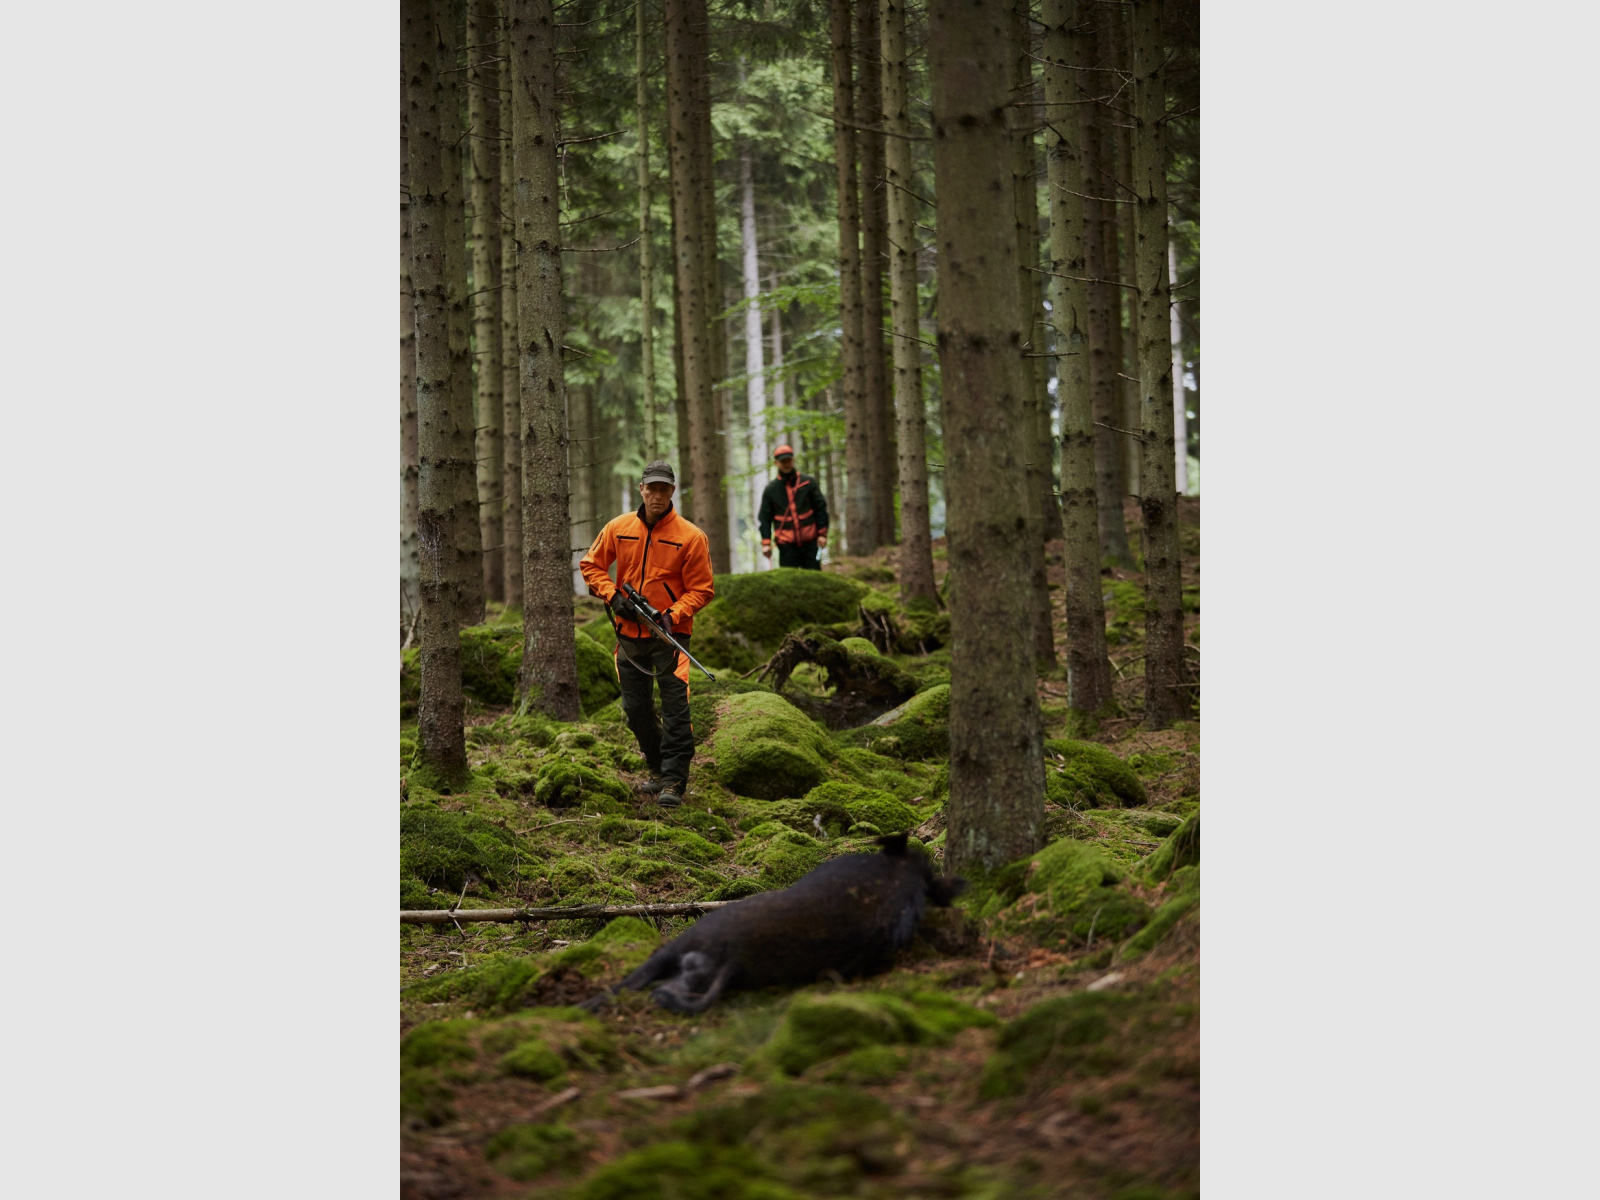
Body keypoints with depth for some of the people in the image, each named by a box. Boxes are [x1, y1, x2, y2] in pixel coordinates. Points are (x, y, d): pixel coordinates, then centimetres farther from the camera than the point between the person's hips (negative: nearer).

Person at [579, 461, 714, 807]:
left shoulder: (691, 536, -8)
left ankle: (673, 781, -8)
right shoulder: (618, 528, 2)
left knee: (675, 708, -10)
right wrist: (612, 596, -4)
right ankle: (658, 768, 30)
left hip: (671, 634, -4)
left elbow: (701, 590, -5)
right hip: (629, 634, 4)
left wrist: (673, 615, -19)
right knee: (636, 709, 12)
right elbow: (591, 565, 12)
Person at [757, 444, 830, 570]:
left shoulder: (808, 483, 5)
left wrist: (822, 534, 0)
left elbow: (821, 508, 6)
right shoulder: (771, 489, 6)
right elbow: (765, 518, 7)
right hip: (786, 544, 0)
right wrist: (766, 542, -2)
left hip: (810, 541, 0)